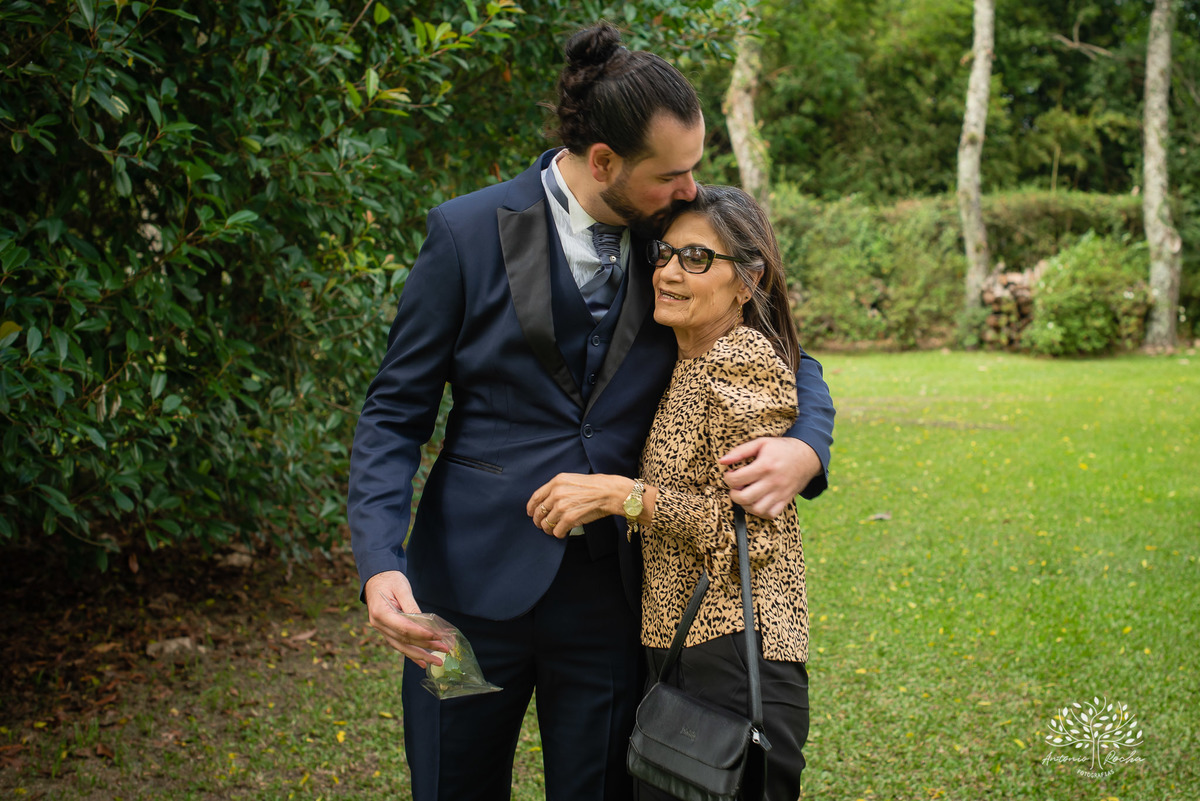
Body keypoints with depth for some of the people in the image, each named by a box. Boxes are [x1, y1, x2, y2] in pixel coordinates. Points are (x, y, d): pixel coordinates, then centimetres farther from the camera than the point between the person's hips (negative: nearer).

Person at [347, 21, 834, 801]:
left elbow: (791, 365, 10)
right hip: (476, 583, -2)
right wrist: (381, 561, -18)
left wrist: (805, 449, -14)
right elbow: (396, 412, -4)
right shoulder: (469, 231, -6)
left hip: (608, 595, 2)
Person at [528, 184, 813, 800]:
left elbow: (748, 524, -18)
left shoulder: (741, 363, -14)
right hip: (673, 644, 9)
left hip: (734, 653, -9)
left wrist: (618, 493, -20)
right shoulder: (689, 364, 14)